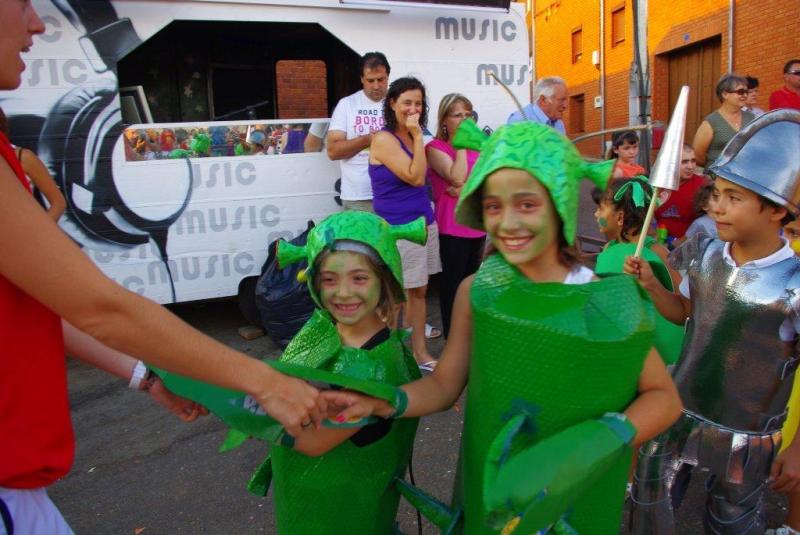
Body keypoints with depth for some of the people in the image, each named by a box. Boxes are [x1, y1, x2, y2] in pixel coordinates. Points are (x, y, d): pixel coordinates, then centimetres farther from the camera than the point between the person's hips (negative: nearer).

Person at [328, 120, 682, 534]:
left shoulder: (605, 300, -18)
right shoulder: (476, 291, -12)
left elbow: (664, 397, -9)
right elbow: (443, 384, -6)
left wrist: (606, 439, -26)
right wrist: (379, 402, -23)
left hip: (575, 496, -1)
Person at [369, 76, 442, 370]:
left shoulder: (411, 137, 11)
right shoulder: (384, 139, -12)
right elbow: (415, 177, -18)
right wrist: (417, 135, -16)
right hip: (398, 229, -8)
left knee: (419, 291, 12)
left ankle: (420, 352, 24)